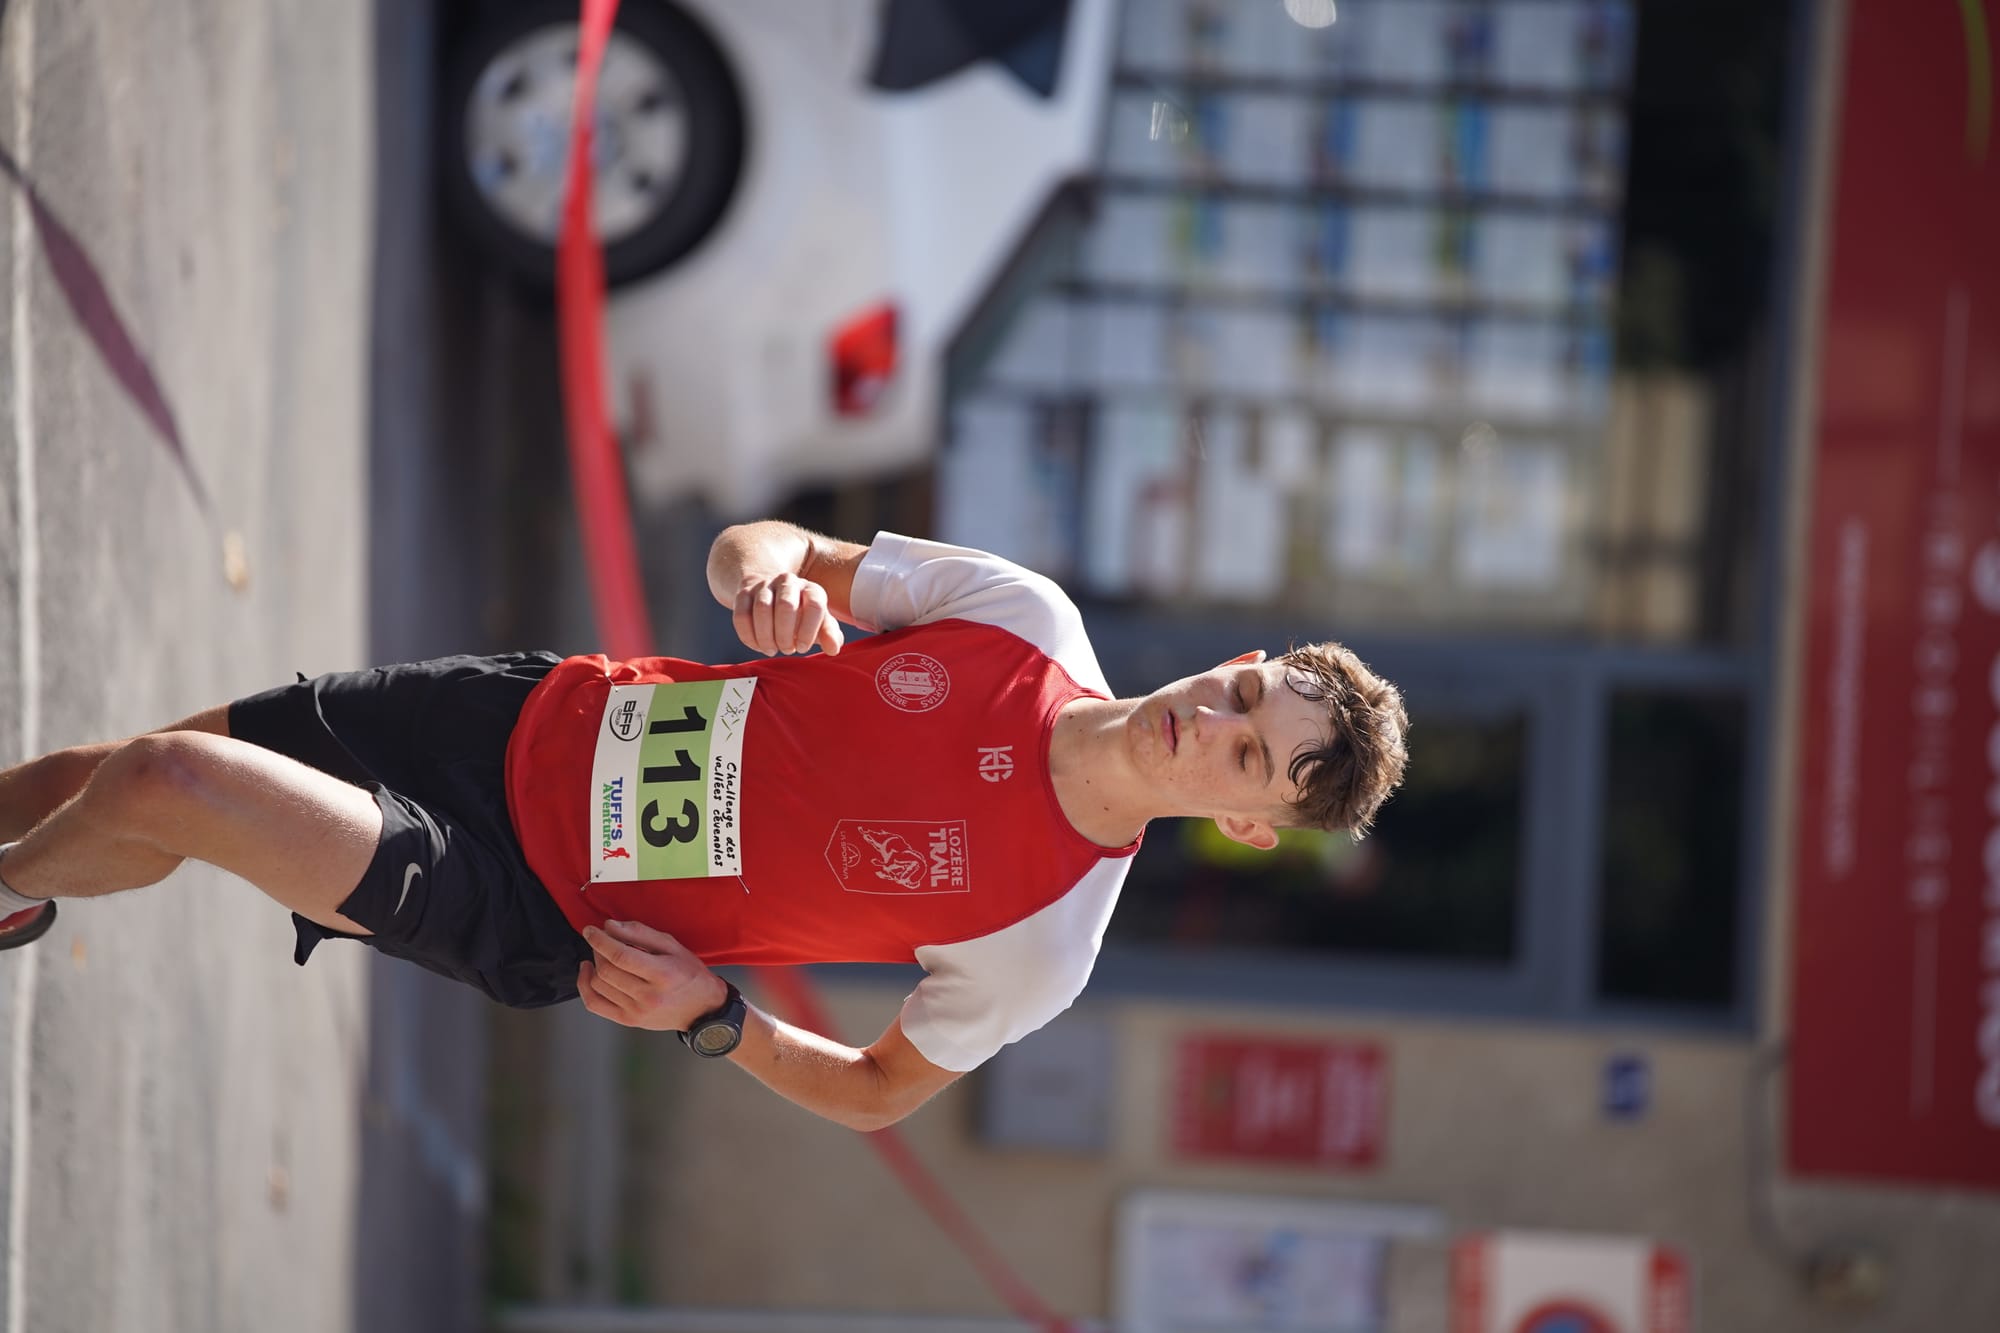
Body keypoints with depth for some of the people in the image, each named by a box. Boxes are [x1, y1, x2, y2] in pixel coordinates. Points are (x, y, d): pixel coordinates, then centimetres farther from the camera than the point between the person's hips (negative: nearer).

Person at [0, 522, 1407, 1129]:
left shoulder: (1041, 940, -18)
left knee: (161, 797, -15)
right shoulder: (1026, 618, -11)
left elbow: (884, 1091, -4)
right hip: (543, 717, 4)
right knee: (121, 772, 7)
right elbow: (760, 549, 0)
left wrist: (712, 1018, -18)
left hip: (532, 916, -3)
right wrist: (774, 574, -25)